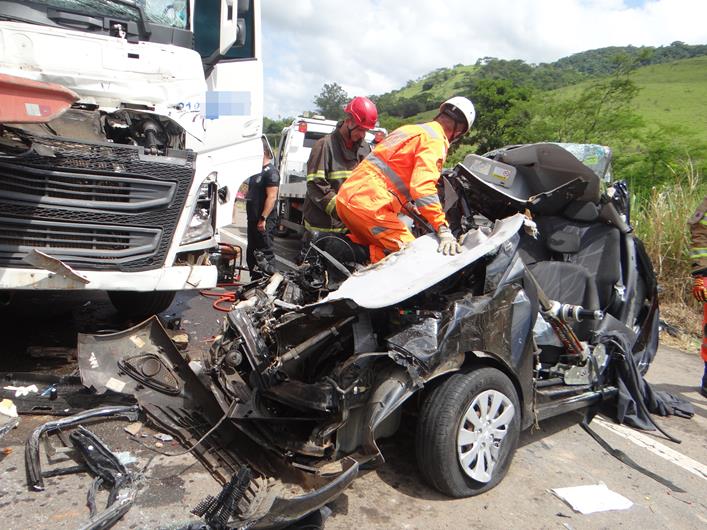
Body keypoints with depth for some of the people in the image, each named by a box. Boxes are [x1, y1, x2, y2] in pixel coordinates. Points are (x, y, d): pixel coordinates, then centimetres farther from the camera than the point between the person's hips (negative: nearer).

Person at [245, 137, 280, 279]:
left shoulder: (270, 171, -12)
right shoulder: (256, 171, 18)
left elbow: (272, 197, -20)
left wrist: (263, 218, -24)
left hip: (264, 222, -10)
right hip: (253, 220, 10)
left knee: (265, 253, -8)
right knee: (251, 252, 16)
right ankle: (255, 281, 26)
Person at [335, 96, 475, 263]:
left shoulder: (409, 129, 22)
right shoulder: (435, 140, -6)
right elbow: (423, 186, -23)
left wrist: (411, 207, 41)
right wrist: (443, 231, -26)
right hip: (369, 206, -10)